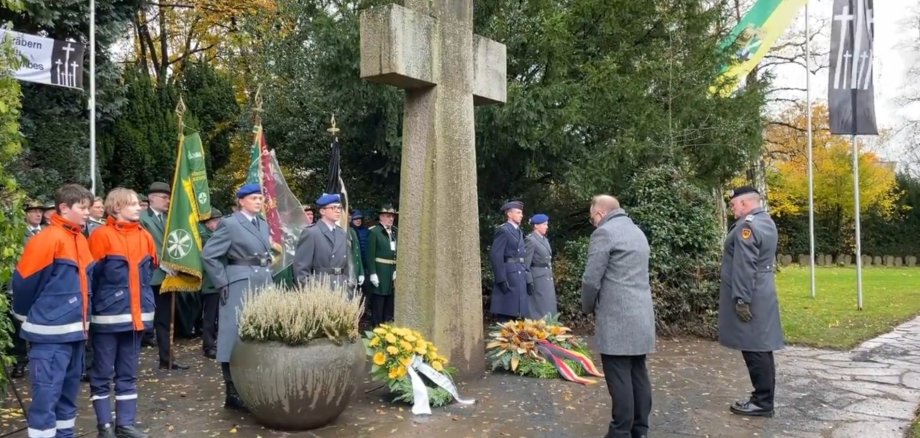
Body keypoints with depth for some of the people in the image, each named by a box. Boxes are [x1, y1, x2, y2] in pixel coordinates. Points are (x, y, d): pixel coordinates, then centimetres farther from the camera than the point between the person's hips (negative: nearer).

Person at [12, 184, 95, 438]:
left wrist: (82, 319, 15)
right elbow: (24, 282, -9)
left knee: (69, 391, 16)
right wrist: (26, 316, 5)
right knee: (47, 394, -3)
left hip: (75, 330, 8)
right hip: (51, 333, -8)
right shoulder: (48, 239, -13)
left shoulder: (80, 241, 12)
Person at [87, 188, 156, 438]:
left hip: (137, 315, 6)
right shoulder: (101, 236, -9)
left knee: (128, 373, 12)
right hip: (107, 316, -5)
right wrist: (103, 300, -6)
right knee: (102, 374, 5)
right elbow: (91, 275, -8)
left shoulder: (145, 237, 8)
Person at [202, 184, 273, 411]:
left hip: (263, 286, 8)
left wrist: (267, 277, 14)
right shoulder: (230, 224, -8)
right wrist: (223, 284, -12)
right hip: (240, 287, -7)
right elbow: (208, 255, -12)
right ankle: (233, 393, 5)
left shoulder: (263, 224, 14)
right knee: (237, 336, -3)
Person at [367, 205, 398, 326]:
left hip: (393, 272, 6)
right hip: (380, 272, -6)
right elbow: (370, 255, -11)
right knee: (378, 302, -1)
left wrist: (397, 269, 2)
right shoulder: (374, 231, -6)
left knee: (390, 302, 12)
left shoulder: (395, 231, 12)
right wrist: (372, 273, -16)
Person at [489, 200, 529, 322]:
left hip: (519, 274, 9)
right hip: (508, 274, -9)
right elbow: (495, 256, -16)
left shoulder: (519, 231, 18)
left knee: (514, 312, 11)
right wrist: (502, 279, -21)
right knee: (505, 314, -7)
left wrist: (526, 278, 13)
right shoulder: (503, 230, -9)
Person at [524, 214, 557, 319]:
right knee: (540, 307, -4)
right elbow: (526, 264, -15)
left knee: (549, 307, 11)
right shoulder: (530, 240, -13)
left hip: (547, 277, 9)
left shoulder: (545, 240, 13)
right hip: (538, 278, -9)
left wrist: (551, 278, 16)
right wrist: (529, 282, -18)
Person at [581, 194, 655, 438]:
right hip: (642, 316, 8)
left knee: (619, 378, -5)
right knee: (638, 374, 11)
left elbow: (591, 280, -12)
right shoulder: (638, 232, 19)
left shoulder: (604, 233, -8)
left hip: (617, 319, -8)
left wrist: (589, 308, 5)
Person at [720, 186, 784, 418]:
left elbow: (744, 267, -22)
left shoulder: (748, 225, -17)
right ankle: (763, 397, 20)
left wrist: (741, 299, -21)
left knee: (754, 349, -5)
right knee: (761, 347, 13)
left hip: (750, 298, -10)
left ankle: (762, 402, 1)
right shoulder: (766, 221, 15)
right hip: (761, 295, 10)